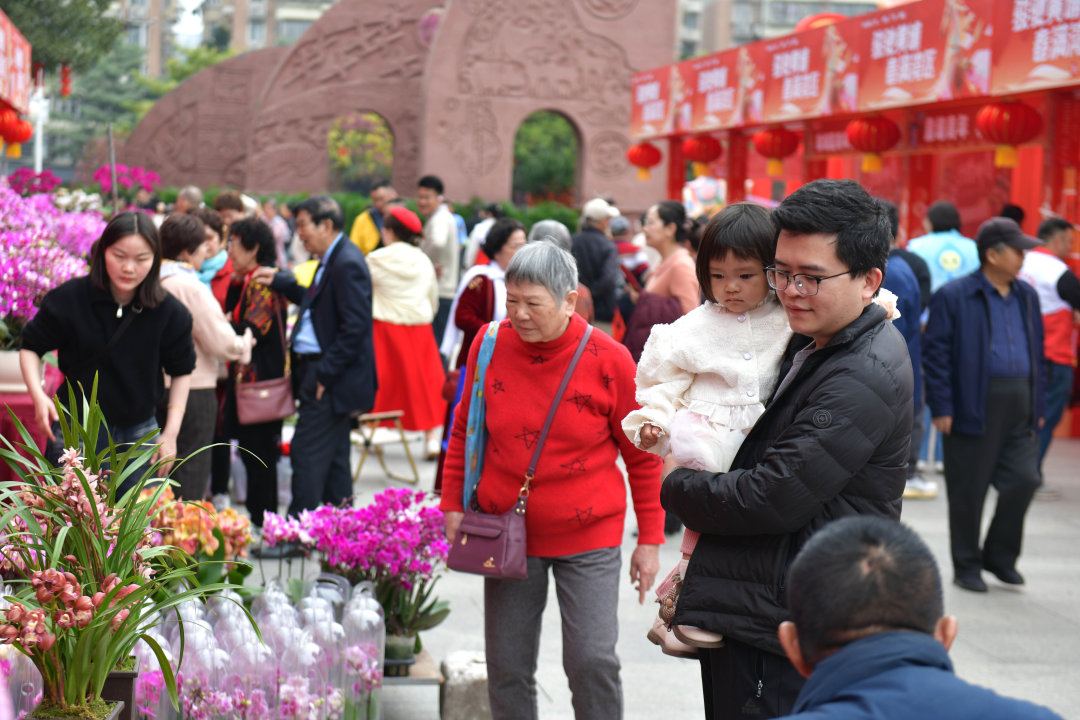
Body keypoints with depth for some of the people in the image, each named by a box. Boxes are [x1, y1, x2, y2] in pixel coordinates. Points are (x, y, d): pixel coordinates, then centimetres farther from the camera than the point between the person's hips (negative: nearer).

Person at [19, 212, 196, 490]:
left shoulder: (171, 313, -8)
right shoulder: (69, 299, -12)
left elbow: (181, 371, 7)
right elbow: (31, 347, 1)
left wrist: (171, 432, 1)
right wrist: (38, 395, -16)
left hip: (139, 435, 2)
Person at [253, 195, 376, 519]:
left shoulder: (347, 264, -19)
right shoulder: (332, 260, 13)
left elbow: (355, 326, -23)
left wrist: (324, 373, -22)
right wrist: (279, 281, 16)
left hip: (332, 380, -11)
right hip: (325, 375, 11)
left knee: (307, 455, -8)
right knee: (333, 458, 15)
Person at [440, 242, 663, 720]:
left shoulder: (608, 359, -10)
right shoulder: (490, 345, -3)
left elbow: (642, 455, -1)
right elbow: (464, 430, 11)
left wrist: (649, 540, 0)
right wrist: (453, 505, 7)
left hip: (589, 539, -2)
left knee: (593, 661, -8)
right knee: (508, 667, 7)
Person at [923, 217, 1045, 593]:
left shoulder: (1027, 296, 14)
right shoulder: (953, 297, -6)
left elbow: (1036, 352, 19)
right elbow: (935, 354, -7)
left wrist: (1038, 405, 14)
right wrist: (941, 408, -12)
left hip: (1019, 407, 6)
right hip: (974, 407, -5)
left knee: (1024, 479, 0)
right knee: (968, 491, 3)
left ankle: (1000, 555, 20)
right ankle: (967, 566, 17)